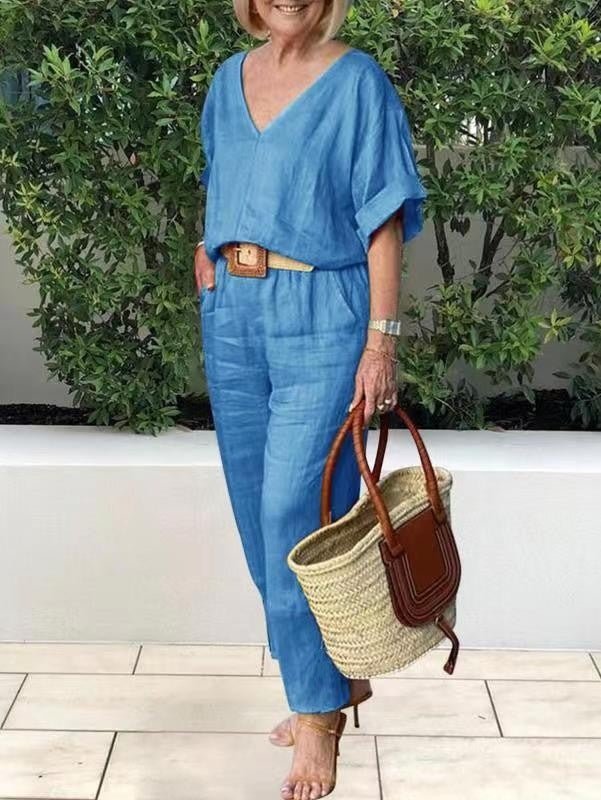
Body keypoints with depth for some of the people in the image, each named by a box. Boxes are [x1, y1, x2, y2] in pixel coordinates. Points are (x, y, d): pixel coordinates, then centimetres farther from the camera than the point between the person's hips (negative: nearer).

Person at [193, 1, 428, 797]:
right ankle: (338, 672, 28)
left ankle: (319, 712, 6)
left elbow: (384, 218, -9)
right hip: (231, 314, 6)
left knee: (293, 509, -9)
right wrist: (211, 251, 8)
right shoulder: (229, 80, 12)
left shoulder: (357, 80, -5)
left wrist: (381, 340, -14)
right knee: (259, 510, 10)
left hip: (319, 316, -6)